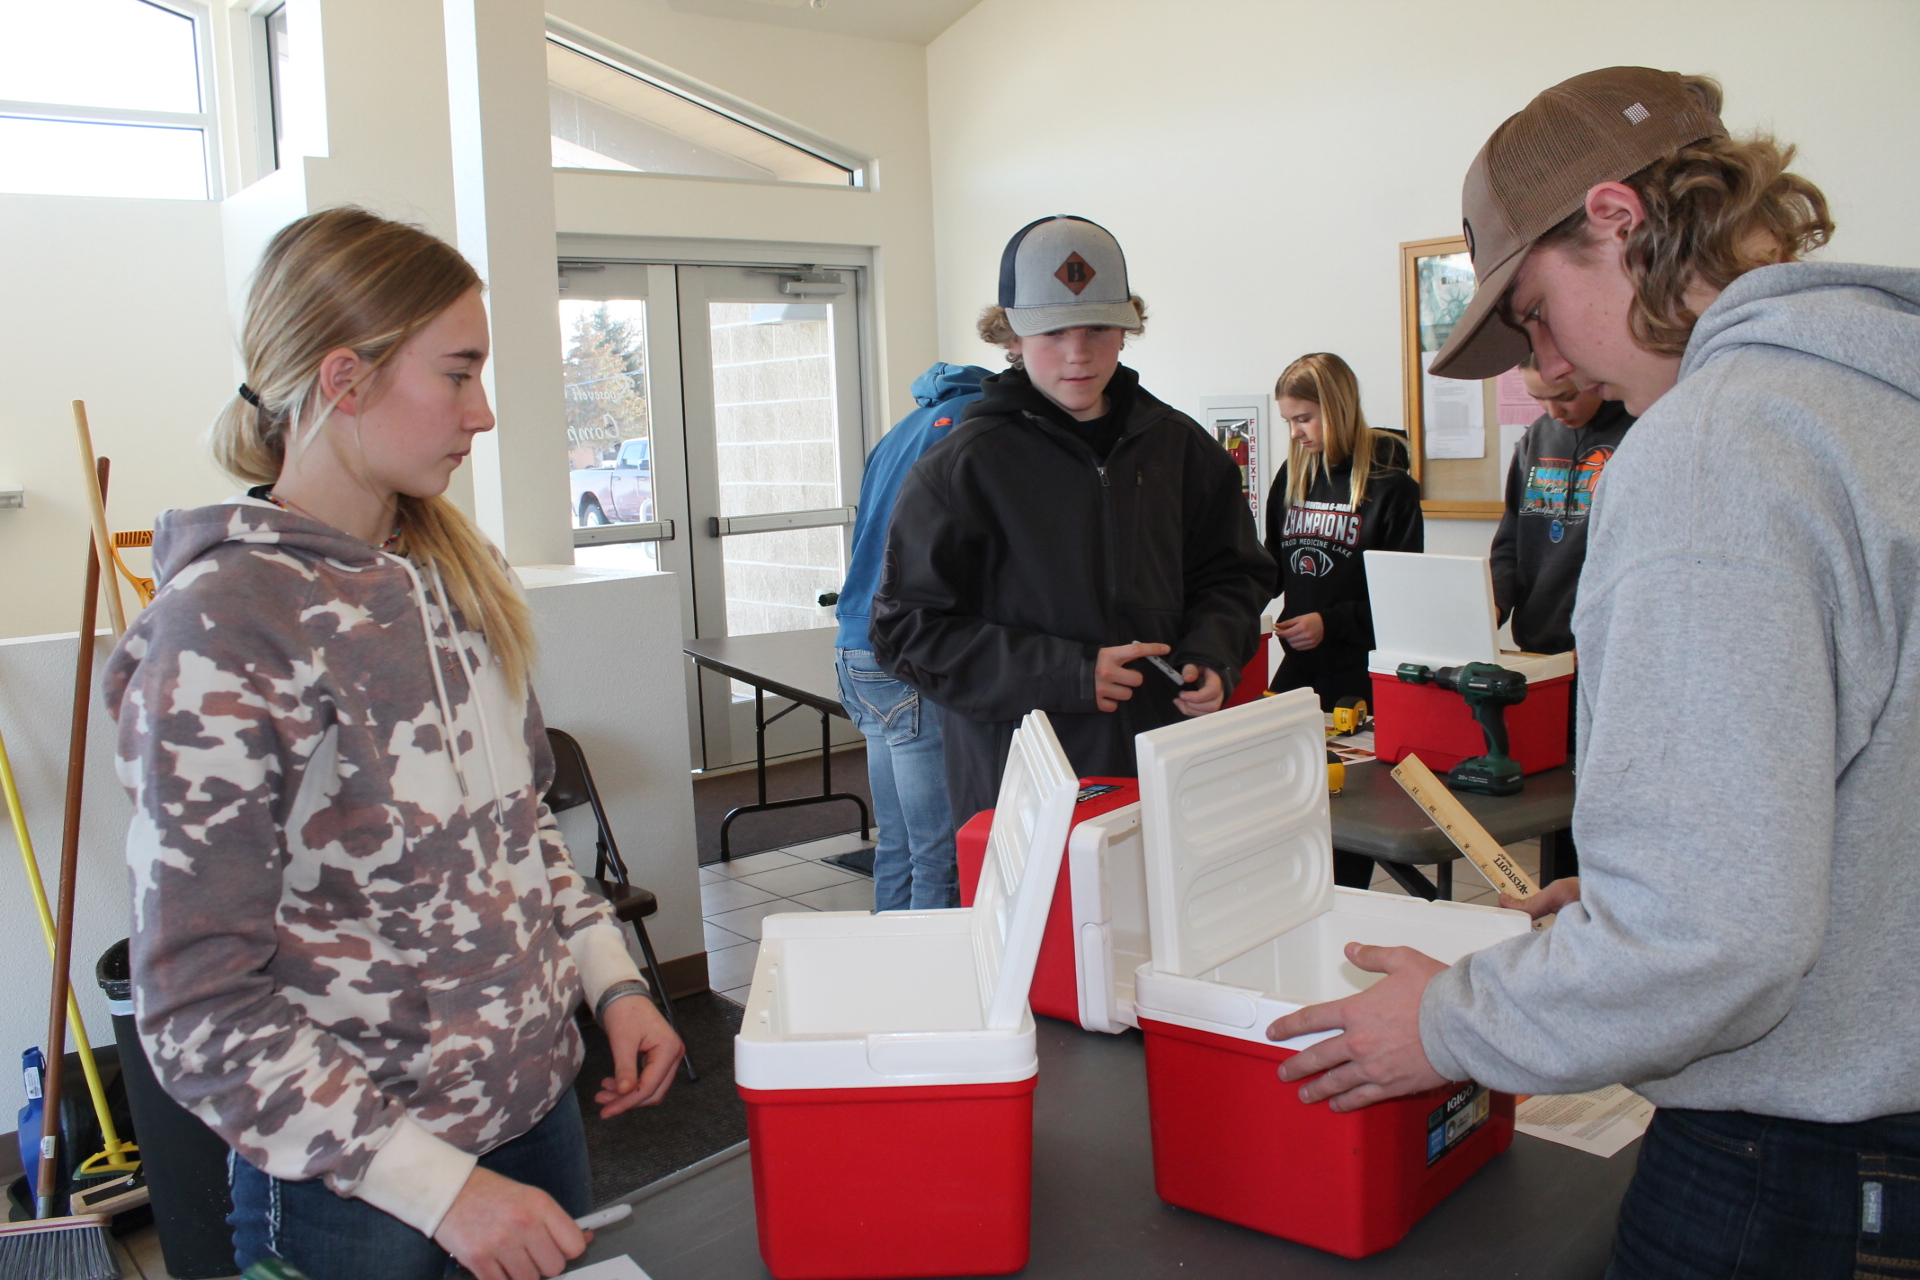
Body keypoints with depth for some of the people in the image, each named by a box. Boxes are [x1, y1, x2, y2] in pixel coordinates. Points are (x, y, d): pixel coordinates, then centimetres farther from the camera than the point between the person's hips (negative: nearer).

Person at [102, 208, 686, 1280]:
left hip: (539, 1100, 7)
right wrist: (437, 1184, -21)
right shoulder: (221, 628, -20)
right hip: (354, 1187, -6)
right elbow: (201, 1011, -19)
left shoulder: (457, 572, 2)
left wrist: (611, 978, 2)